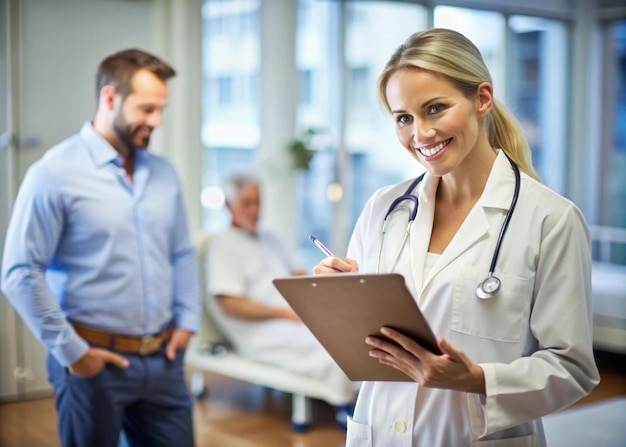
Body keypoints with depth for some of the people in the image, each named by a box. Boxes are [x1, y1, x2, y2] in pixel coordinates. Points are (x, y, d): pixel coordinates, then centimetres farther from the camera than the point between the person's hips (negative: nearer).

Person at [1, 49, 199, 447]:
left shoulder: (163, 173, 8)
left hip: (163, 359, 5)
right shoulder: (55, 173, -10)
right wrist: (70, 350, -11)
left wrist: (187, 321, 6)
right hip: (95, 362, -5)